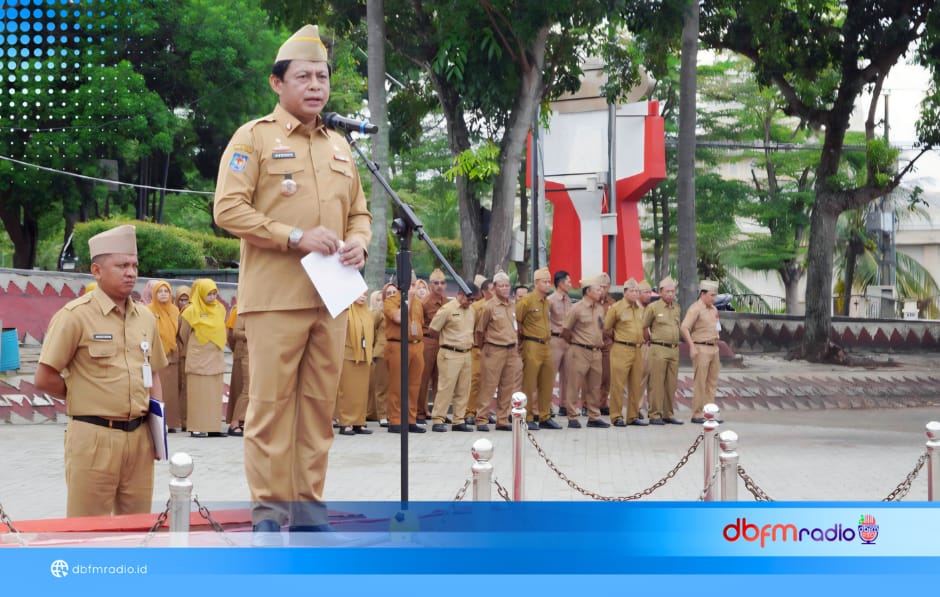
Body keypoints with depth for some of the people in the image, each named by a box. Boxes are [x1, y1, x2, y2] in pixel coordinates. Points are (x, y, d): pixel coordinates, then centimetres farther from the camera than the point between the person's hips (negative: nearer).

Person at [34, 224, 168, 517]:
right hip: (94, 438, -6)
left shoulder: (146, 317, 12)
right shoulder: (76, 315, -7)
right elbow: (45, 379, -8)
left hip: (139, 436, 6)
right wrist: (87, 398, 1)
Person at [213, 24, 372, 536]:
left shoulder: (338, 146, 18)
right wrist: (296, 237, -17)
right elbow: (229, 209, -9)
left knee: (320, 404, 7)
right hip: (275, 296, -6)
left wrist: (358, 244, 1)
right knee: (271, 403, -5)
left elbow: (359, 212, 24)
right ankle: (269, 511, 0)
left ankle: (308, 508, 14)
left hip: (330, 297, 6)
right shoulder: (254, 138, -1)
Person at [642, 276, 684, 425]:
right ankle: (655, 415, -4)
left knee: (671, 384, 8)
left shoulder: (677, 308, 13)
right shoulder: (653, 307, -4)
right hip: (659, 350, -6)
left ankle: (668, 414, 14)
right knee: (657, 383, -6)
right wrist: (649, 340, 6)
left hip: (674, 349, 6)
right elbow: (644, 326, 1)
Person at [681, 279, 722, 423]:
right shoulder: (695, 309, -10)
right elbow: (684, 328, -18)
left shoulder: (713, 309, 16)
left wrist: (717, 346, 18)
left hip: (714, 348, 8)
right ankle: (697, 415, -2)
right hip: (701, 349, -8)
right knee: (700, 383, -6)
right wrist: (692, 347, -21)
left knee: (712, 383, 8)